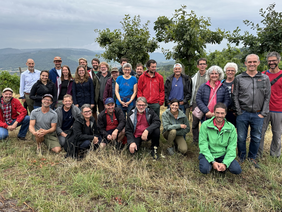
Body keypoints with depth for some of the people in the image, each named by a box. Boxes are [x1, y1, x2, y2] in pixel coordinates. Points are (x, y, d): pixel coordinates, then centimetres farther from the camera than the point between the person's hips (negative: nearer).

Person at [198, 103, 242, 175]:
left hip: (223, 154, 2)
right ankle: (212, 163, 5)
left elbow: (232, 148, -5)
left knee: (237, 170, -20)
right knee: (204, 169, -29)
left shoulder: (231, 127, -3)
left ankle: (222, 165, 9)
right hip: (208, 154, -2)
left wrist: (225, 163, -17)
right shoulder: (205, 125, -9)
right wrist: (212, 161, -19)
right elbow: (203, 144, -11)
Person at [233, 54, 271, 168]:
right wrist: (239, 112, -5)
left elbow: (267, 97, 4)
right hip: (243, 114, -1)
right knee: (241, 138, 7)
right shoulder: (239, 78, 1)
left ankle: (252, 157, 30)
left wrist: (263, 114, -2)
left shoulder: (265, 78, 4)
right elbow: (235, 96, 1)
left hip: (258, 115, 1)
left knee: (256, 138, 11)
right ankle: (242, 157, 27)